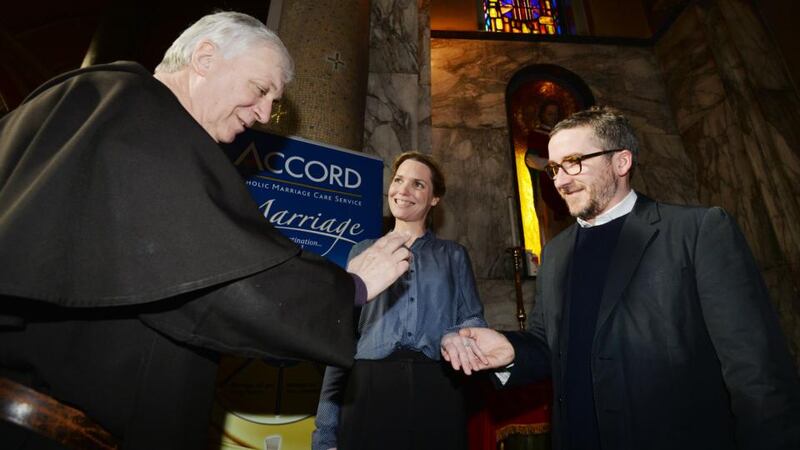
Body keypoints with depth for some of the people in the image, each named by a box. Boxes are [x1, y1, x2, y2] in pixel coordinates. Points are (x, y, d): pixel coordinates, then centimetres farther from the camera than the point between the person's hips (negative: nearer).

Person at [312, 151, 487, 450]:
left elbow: (474, 319, 8)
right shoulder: (363, 252, 12)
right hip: (368, 391, 0)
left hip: (436, 393, 0)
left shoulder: (453, 255, 12)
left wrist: (457, 335, -18)